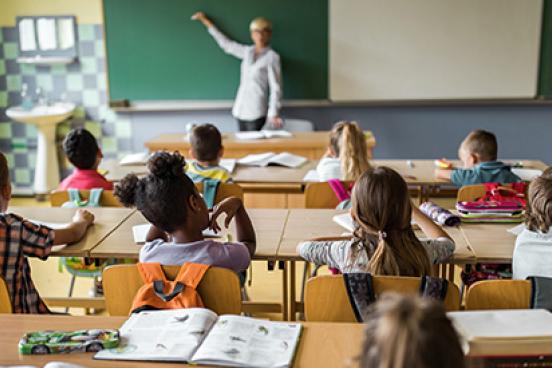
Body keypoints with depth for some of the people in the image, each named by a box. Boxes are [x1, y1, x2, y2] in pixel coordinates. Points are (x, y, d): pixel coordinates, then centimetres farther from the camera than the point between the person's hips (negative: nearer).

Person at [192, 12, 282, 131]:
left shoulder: (272, 56, -5)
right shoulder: (247, 52, 11)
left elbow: (276, 87, -7)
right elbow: (226, 43, 23)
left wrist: (274, 113, -16)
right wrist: (205, 21, 29)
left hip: (256, 111, -5)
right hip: (241, 109, 6)